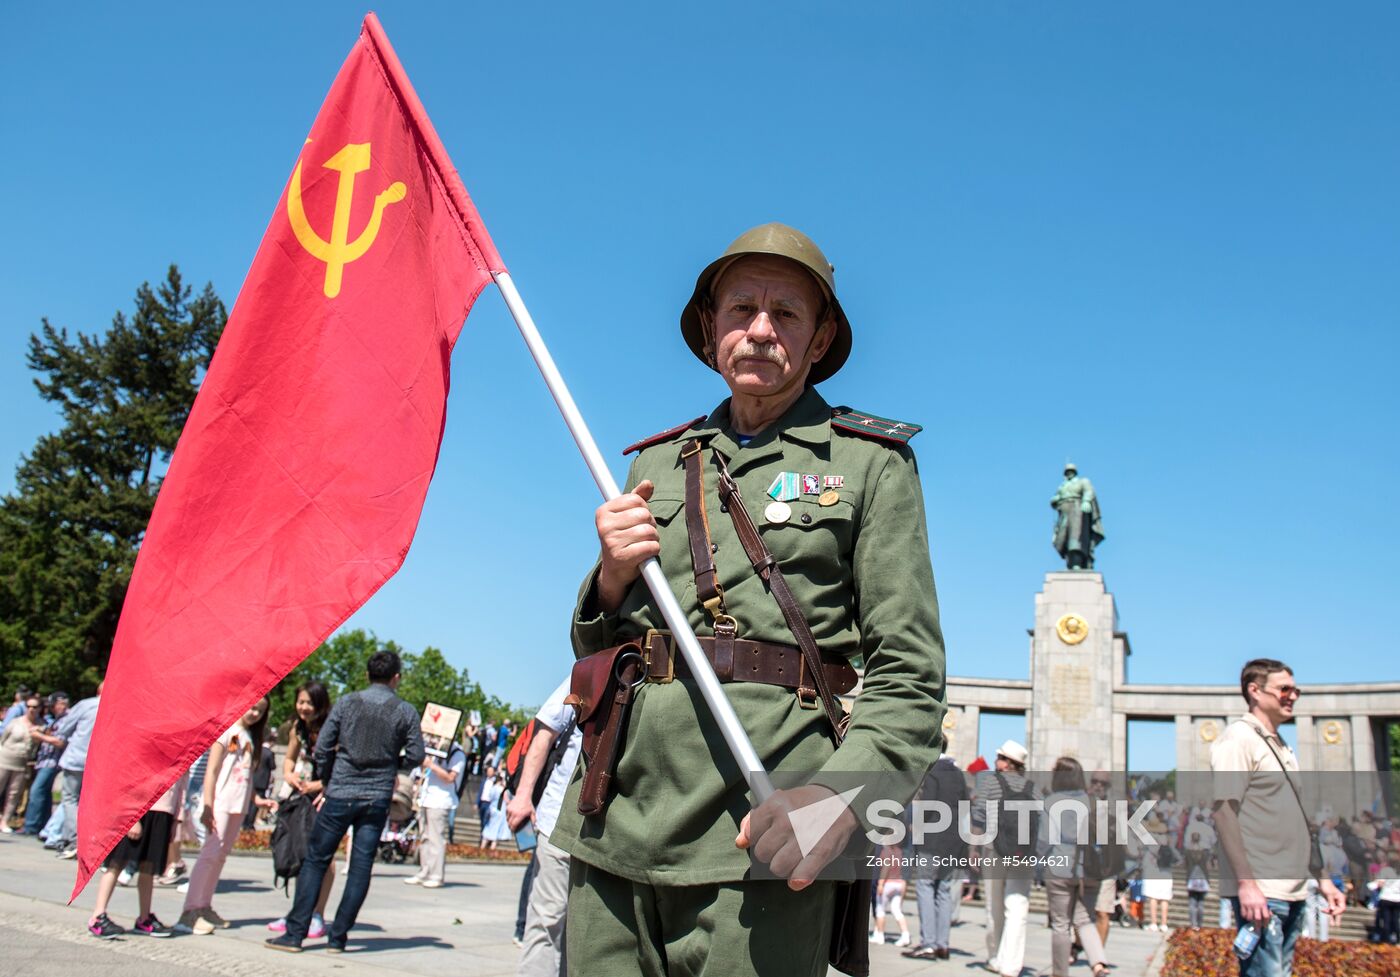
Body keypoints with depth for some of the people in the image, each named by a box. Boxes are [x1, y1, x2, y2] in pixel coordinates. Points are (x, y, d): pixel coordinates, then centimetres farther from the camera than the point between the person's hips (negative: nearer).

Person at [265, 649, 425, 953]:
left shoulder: (346, 703, 1)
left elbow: (322, 749, 1)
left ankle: (295, 933, 7)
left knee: (315, 860, 8)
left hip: (340, 794, 0)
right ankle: (338, 936, 8)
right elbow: (416, 757, 0)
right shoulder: (406, 711, -1)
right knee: (361, 867, 6)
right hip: (377, 799, 0)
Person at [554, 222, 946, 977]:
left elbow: (908, 677, -2)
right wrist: (614, 576, -2)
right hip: (618, 823, 4)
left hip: (760, 830, -3)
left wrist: (839, 796, -19)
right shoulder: (657, 464, 16)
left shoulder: (870, 463, 4)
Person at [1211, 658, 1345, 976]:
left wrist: (1323, 879, 19)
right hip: (1260, 892, -9)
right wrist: (1246, 884, -22)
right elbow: (1224, 812, -17)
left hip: (1292, 892, 9)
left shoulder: (1281, 746, 20)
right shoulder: (1238, 738, -8)